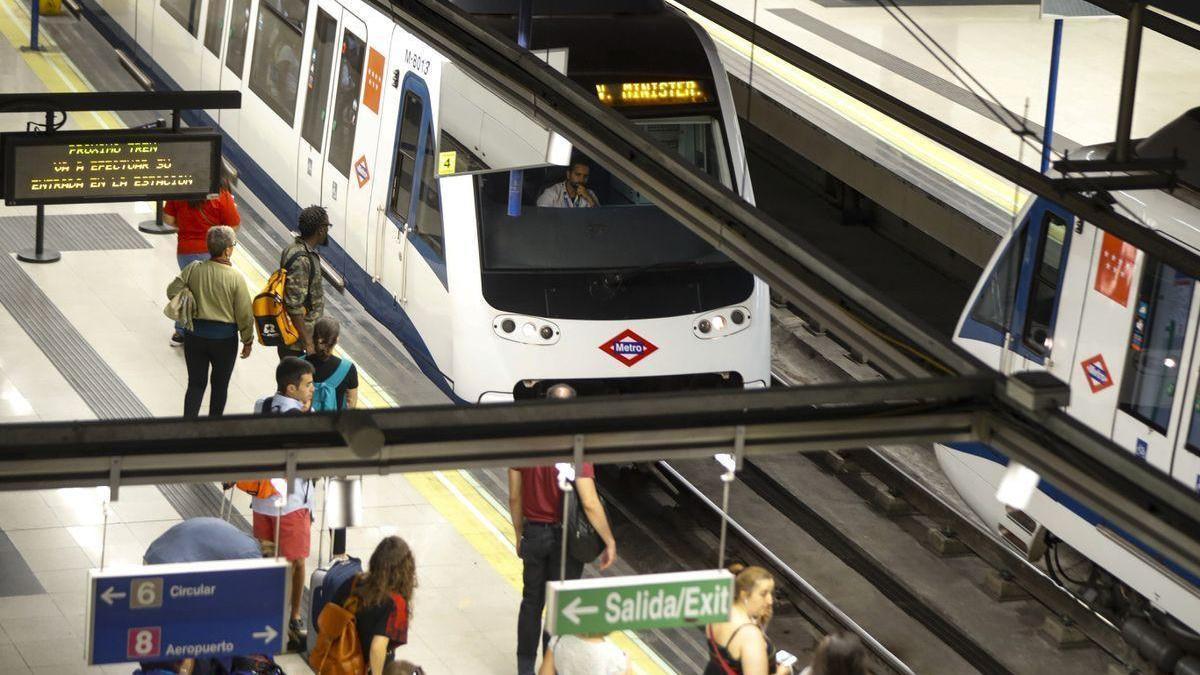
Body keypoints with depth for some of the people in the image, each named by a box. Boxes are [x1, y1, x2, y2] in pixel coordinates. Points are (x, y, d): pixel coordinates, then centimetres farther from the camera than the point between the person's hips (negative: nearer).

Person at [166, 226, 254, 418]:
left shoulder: (194, 270, -10)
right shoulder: (236, 278, -17)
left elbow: (172, 291, -3)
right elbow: (244, 314, -12)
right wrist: (248, 341, 2)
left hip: (195, 333, 2)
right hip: (224, 337, -2)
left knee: (195, 383, 12)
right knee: (220, 384, 16)